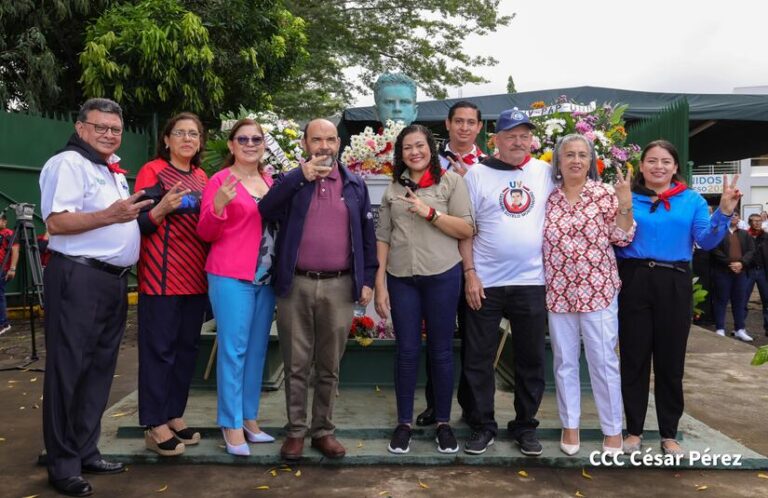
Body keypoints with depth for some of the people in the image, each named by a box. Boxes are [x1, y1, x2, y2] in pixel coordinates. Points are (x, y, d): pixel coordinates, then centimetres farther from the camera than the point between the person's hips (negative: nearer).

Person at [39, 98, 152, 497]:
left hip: (114, 280, 9)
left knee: (100, 368, 13)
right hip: (78, 278, -9)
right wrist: (110, 215, -26)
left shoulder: (114, 170, 20)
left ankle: (86, 451, 24)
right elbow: (56, 222, -19)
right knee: (69, 370, -2)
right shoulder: (67, 164, -8)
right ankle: (62, 463, 8)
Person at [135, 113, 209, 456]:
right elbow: (138, 222, -10)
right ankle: (154, 426, 5)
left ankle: (174, 416, 22)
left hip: (195, 275, 7)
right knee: (159, 348, -3)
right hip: (161, 276, -7)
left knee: (187, 347, 11)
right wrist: (161, 209, -28)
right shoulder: (152, 171, -5)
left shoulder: (202, 177, 13)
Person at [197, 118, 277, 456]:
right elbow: (206, 234, -6)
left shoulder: (270, 181, 11)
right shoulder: (220, 180, -5)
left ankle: (249, 418, 23)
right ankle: (232, 425, 9)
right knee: (233, 350, -2)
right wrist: (218, 205, -23)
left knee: (257, 350, 12)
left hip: (266, 277, 6)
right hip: (232, 276, -6)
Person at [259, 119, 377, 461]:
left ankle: (323, 430, 22)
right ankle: (295, 431, 20)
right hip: (296, 285, -1)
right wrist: (302, 176, -19)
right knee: (296, 365, 7)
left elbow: (367, 234, 11)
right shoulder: (290, 181, 6)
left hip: (339, 286, 1)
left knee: (329, 367, 10)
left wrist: (367, 278, 4)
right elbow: (265, 210, -14)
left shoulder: (355, 185, 9)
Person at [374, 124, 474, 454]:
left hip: (442, 275, -2)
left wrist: (430, 212, -14)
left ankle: (443, 423, 22)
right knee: (406, 351, 7)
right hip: (400, 278, 2)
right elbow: (382, 238, 8)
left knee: (441, 351, 7)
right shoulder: (393, 188, 10)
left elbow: (467, 230, -4)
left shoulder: (451, 181, 1)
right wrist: (379, 284, 2)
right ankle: (404, 423, 20)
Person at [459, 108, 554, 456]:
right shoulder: (477, 174, 0)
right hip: (485, 283, -2)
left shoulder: (544, 172, 6)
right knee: (479, 359, 5)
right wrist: (470, 274, -7)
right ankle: (483, 427, 20)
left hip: (531, 283, 2)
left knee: (531, 361, 10)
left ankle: (525, 426, 25)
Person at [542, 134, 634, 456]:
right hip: (558, 292, 3)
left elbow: (622, 238, -3)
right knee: (564, 361, 10)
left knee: (603, 360, 2)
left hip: (598, 290, -2)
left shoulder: (605, 194, -1)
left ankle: (613, 429, 17)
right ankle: (570, 426, 23)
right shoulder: (548, 197, 6)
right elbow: (538, 240, 12)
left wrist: (625, 204, -14)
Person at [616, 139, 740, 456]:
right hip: (634, 283, -1)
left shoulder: (692, 200, 8)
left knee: (670, 360, 8)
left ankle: (669, 434, 22)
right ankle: (634, 431, 19)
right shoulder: (628, 198, 4)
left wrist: (724, 212, -15)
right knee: (634, 359, 5)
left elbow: (706, 242, -2)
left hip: (674, 285, 1)